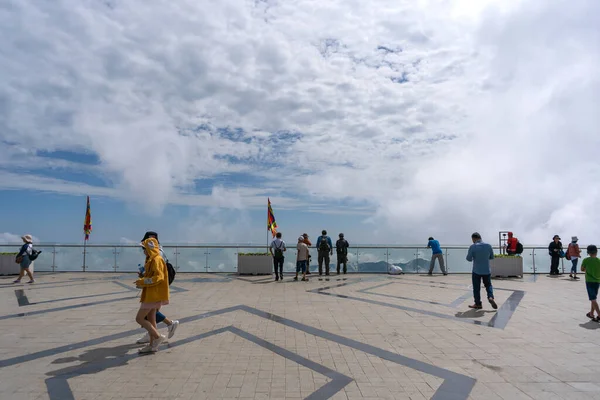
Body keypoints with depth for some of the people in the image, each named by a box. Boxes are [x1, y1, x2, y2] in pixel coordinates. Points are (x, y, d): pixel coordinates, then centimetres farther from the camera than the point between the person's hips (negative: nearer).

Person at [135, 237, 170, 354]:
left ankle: (158, 337, 0)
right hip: (151, 294, 10)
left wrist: (142, 282, -18)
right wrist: (142, 281, 8)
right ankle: (152, 345, 21)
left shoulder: (156, 260, -16)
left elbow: (158, 277, -24)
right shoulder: (151, 260, 15)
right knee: (150, 319, 14)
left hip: (154, 295, -10)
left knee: (139, 318, -6)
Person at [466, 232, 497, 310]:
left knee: (476, 288, 9)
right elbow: (492, 257, 9)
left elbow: (469, 259, -10)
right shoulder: (488, 246, -2)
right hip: (487, 271, 3)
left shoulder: (473, 247, -14)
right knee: (488, 285, 22)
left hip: (476, 271, -3)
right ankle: (490, 297, -1)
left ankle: (478, 304, 17)